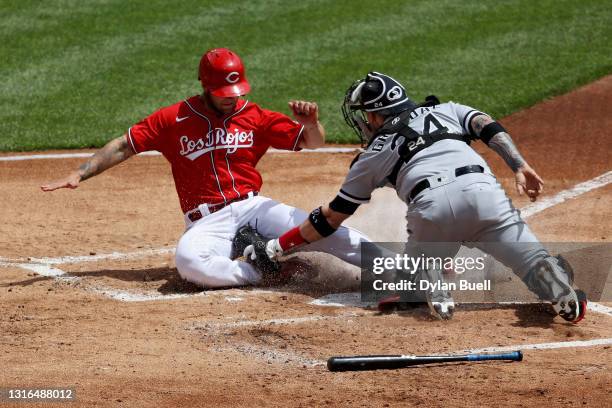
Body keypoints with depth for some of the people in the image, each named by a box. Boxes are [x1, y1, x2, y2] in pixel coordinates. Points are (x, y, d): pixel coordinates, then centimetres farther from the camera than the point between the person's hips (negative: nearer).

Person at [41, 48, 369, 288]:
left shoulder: (255, 117, 7)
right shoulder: (173, 119, 4)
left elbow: (312, 143, 8)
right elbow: (124, 146, 5)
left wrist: (311, 124, -17)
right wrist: (80, 174, -6)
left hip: (253, 207, 2)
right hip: (207, 222, -1)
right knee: (189, 261, -36)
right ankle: (264, 272, -24)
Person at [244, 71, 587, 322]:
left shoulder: (372, 157, 30)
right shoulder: (447, 111, 35)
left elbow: (330, 219, 35)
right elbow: (488, 127, 14)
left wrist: (275, 248, 45)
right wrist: (520, 166, 4)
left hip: (430, 207, -1)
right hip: (481, 188, 1)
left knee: (422, 257, 25)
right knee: (531, 257, 0)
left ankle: (434, 292, -8)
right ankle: (565, 298, -32)